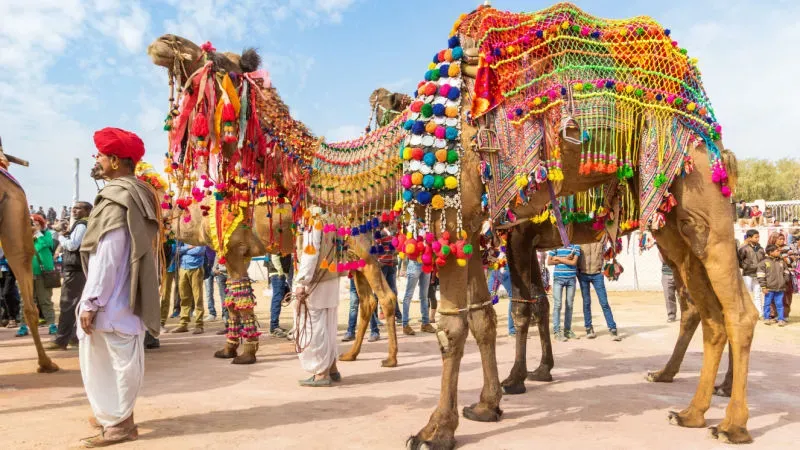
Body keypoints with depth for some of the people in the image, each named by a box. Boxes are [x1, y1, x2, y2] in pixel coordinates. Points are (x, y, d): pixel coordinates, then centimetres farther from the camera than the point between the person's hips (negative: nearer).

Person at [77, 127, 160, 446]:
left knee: (117, 359, 0)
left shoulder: (117, 199, -17)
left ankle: (118, 423, 11)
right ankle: (115, 414, 29)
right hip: (129, 293, 9)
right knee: (122, 358, 16)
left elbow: (107, 256, -20)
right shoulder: (138, 195, 12)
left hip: (114, 297, -9)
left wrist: (90, 302, -16)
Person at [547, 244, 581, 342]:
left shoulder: (575, 246, 3)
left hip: (571, 278, 2)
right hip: (558, 278, -2)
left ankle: (568, 330, 18)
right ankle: (557, 332, -3)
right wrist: (565, 259, -8)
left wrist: (559, 258, -5)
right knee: (557, 304, -5)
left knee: (569, 305, 8)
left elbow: (574, 262, -7)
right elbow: (549, 262, -1)